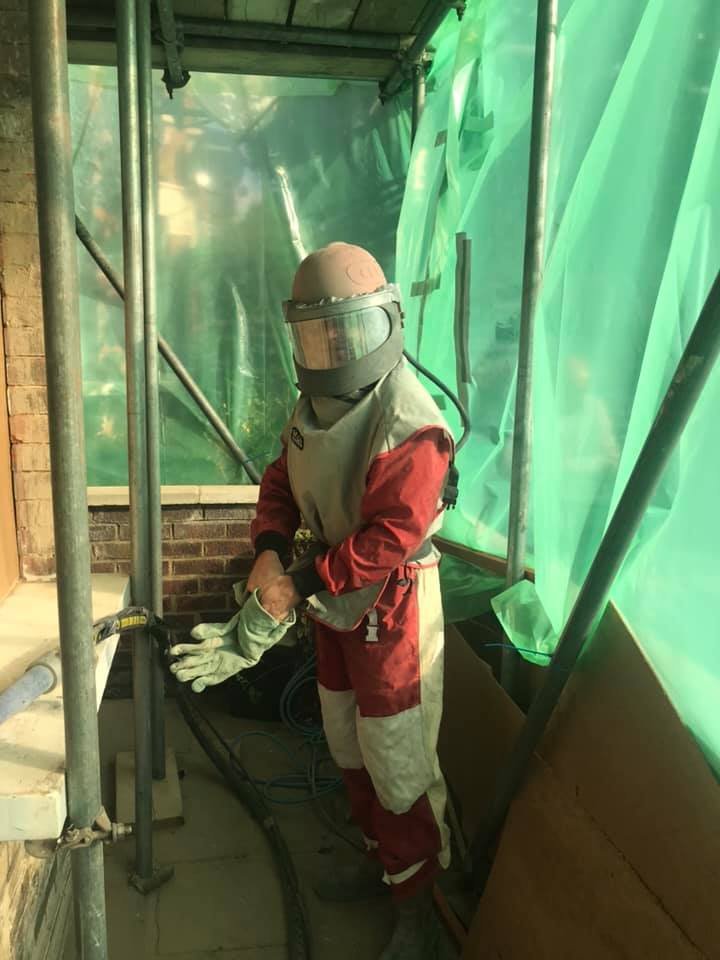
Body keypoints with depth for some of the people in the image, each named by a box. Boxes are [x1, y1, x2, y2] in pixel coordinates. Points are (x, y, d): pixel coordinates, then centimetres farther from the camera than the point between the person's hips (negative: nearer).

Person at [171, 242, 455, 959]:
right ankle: (382, 859, 45)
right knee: (347, 749, 22)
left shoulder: (411, 427, -24)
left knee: (397, 764, 4)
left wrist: (301, 584, -21)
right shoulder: (316, 404, 3)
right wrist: (269, 553, -12)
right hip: (334, 599, 9)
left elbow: (386, 540, -28)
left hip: (391, 604, -8)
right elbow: (281, 481, 7)